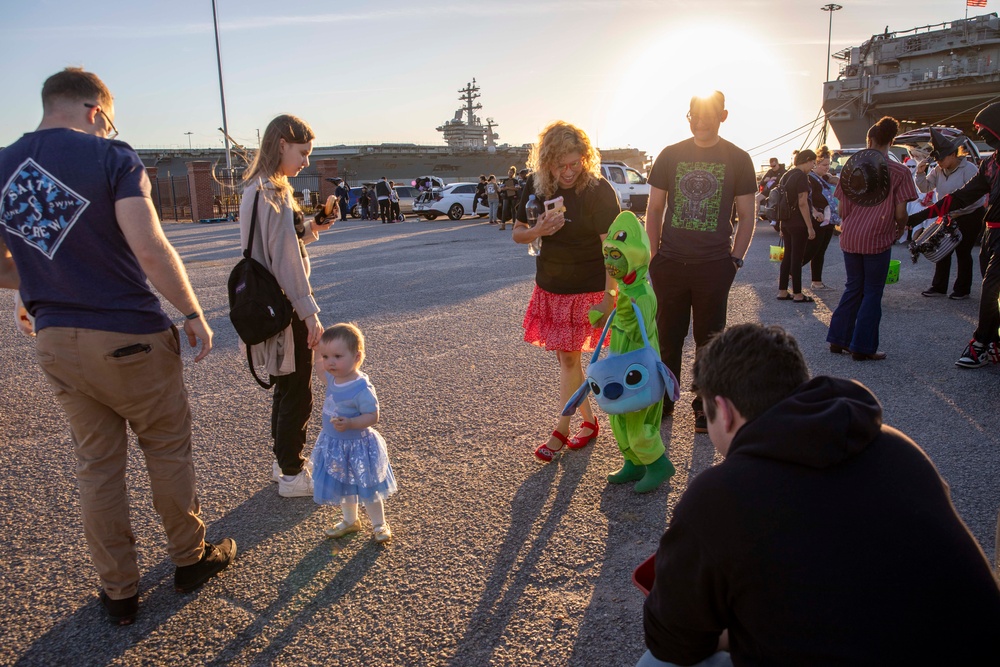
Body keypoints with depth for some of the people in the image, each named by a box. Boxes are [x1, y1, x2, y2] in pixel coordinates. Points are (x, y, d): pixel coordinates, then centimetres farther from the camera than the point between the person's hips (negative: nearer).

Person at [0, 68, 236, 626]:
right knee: (168, 451, 14)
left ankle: (119, 591, 28)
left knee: (97, 465, 16)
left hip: (55, 342, 5)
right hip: (129, 337, -5)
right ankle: (190, 558, 31)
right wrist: (194, 314, -13)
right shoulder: (111, 157, -12)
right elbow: (151, 250, -23)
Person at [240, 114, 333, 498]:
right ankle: (292, 475, 14)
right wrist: (310, 314, -19)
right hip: (286, 308, -10)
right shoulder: (274, 192, -18)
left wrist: (310, 229, 5)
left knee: (286, 387, 20)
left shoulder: (257, 188, 12)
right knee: (298, 392, 2)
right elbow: (286, 260, -21)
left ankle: (284, 462, 33)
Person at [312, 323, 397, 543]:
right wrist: (319, 350, 5)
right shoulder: (334, 377, -5)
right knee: (343, 487, 25)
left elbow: (373, 416, -27)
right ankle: (350, 521, 46)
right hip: (333, 445, 8)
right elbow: (321, 370, 18)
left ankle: (379, 523, 34)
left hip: (356, 446, -8)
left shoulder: (361, 389, -30)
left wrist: (350, 423, -41)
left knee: (367, 489, 12)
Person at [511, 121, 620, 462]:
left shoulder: (599, 191, -16)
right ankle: (589, 421, 27)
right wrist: (539, 231, -15)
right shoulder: (536, 185, -1)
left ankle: (561, 430, 16)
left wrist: (607, 299, -27)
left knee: (568, 358, 1)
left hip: (587, 290, -5)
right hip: (549, 286, 5)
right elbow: (517, 234, 8)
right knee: (566, 357, 11)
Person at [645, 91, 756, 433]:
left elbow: (746, 216, 5)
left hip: (714, 265, -1)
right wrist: (654, 255, 1)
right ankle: (663, 399, 25)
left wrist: (735, 258, -4)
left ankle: (705, 405, 22)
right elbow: (654, 209, 8)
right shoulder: (670, 155, 5)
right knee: (667, 337, 9)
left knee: (710, 340, 8)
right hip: (670, 263, 1)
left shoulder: (738, 159, 2)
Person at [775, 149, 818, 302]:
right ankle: (797, 294, 6)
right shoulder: (801, 176, -14)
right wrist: (810, 227, -17)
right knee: (797, 258, -1)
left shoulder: (787, 175, 12)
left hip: (786, 223, 8)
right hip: (798, 224, -8)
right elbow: (802, 203, -19)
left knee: (787, 256, 12)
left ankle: (782, 292, 16)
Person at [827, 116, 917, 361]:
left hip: (850, 238, 4)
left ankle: (838, 339, 20)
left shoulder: (851, 167, 3)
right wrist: (899, 231, 12)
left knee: (853, 288, 17)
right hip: (878, 240, -4)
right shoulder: (899, 172, -7)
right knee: (872, 293, 6)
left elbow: (841, 208, 5)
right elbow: (900, 214, -7)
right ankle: (863, 347, 9)